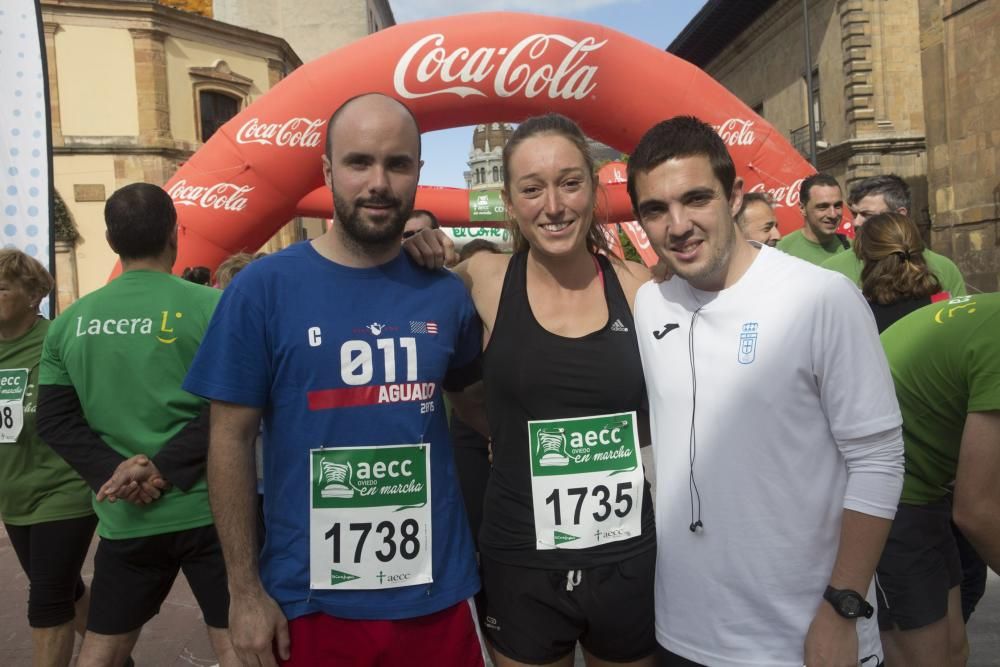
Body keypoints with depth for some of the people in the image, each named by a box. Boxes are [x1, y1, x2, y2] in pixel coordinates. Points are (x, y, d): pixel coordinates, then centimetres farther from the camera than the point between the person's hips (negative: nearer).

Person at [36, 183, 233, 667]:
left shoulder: (70, 321, 5)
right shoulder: (210, 306, -9)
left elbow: (55, 419, 3)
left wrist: (112, 474, -6)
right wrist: (164, 468, -12)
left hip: (124, 518, 5)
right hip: (208, 509, -4)